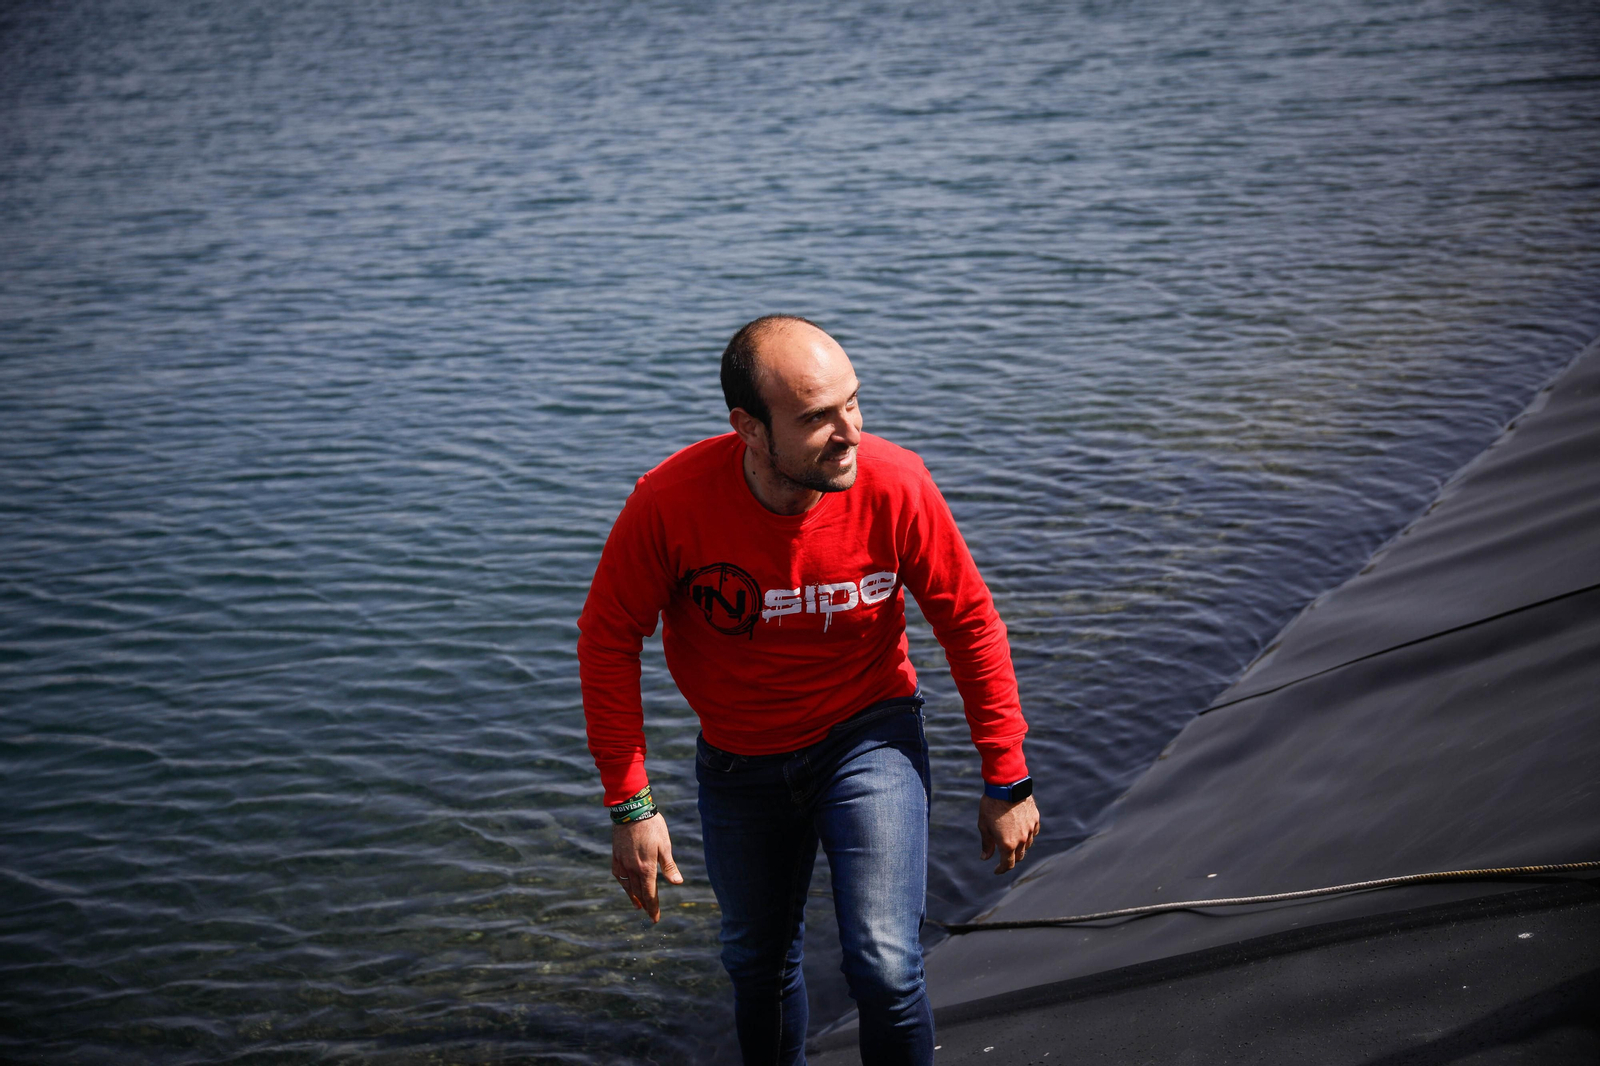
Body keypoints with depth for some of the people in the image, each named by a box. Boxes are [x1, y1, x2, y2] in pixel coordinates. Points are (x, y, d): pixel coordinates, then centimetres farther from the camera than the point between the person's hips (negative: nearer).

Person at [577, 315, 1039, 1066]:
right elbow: (608, 642, -14)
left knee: (885, 969, -13)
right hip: (740, 761, 2)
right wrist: (631, 807, -16)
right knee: (757, 966, 20)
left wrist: (1006, 781, -6)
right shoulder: (670, 503, -27)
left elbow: (971, 624, -11)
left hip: (867, 736, -1)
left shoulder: (894, 484, -25)